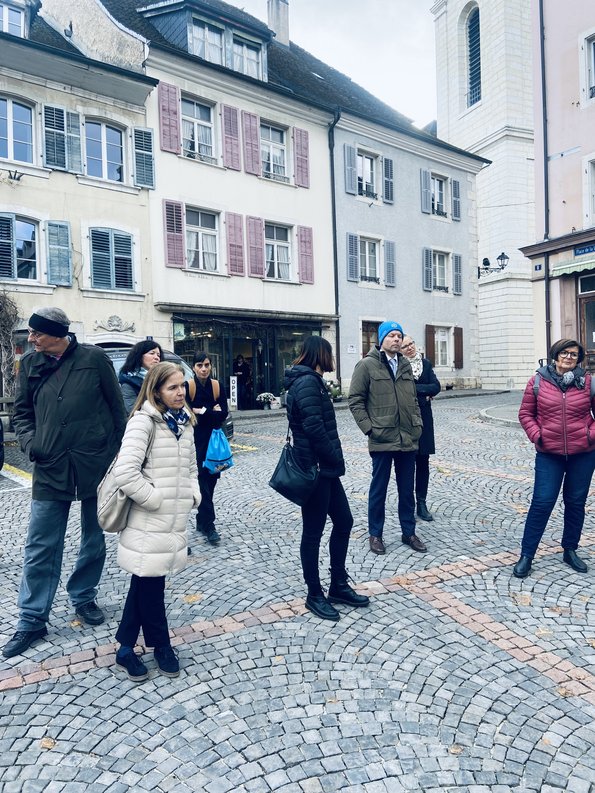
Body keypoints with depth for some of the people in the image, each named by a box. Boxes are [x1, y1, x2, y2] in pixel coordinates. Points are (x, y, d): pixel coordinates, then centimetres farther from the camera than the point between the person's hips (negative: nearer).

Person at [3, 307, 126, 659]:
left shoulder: (94, 358, -6)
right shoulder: (30, 363, 4)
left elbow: (117, 407, -2)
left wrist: (119, 454, -2)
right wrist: (29, 442, -4)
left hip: (96, 464, -2)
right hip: (50, 467, 2)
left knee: (95, 540, 14)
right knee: (41, 547, 6)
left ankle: (84, 598, 36)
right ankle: (33, 620, 21)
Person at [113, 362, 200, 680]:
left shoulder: (184, 421, 10)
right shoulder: (143, 421, -14)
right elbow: (125, 471, -23)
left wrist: (194, 493, 5)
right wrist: (155, 500, -16)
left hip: (176, 521, 7)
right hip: (150, 523, -7)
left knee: (144, 582, 17)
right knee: (151, 584, 7)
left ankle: (126, 648, 32)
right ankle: (161, 645, 27)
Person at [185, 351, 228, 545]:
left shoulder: (218, 386, 3)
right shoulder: (188, 386, -7)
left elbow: (224, 413, -4)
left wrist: (201, 411, -13)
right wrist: (212, 412, -13)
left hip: (214, 438, 4)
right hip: (196, 439, -4)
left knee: (211, 478, 7)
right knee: (202, 479, -6)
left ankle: (201, 520, 22)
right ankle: (208, 525, -2)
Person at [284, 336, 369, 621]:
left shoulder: (309, 380, 15)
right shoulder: (307, 382, -17)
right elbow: (314, 428, -24)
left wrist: (335, 459, 10)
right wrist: (336, 458, -12)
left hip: (326, 468, 10)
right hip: (316, 468, -10)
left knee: (343, 521, 16)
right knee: (313, 533, 3)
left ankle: (338, 586, 28)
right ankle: (314, 595, 19)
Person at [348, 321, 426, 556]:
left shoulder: (405, 365, 12)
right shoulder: (367, 365, -5)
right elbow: (355, 400, -6)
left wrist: (417, 424, 8)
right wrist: (368, 428, -12)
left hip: (408, 439, 5)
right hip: (382, 440, -5)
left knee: (407, 489, 14)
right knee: (379, 488, 7)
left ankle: (408, 532, 28)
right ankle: (375, 534, 21)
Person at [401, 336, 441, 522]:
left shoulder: (426, 363, 9)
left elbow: (436, 387, 0)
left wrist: (414, 388, -10)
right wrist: (424, 393, -10)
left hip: (423, 418, 4)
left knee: (423, 461, 7)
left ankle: (422, 504, 16)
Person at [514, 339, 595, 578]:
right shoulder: (538, 381, -3)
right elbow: (525, 413, 3)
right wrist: (535, 435, -10)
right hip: (549, 454, -2)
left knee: (576, 502, 13)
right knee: (542, 502, -3)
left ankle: (570, 550, 31)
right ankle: (526, 555, 7)